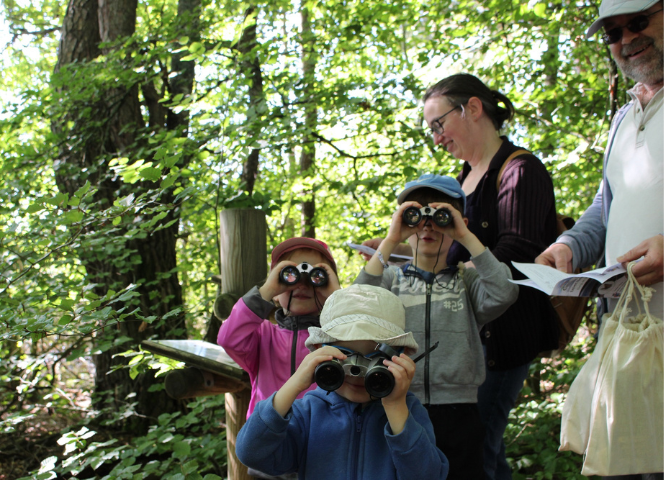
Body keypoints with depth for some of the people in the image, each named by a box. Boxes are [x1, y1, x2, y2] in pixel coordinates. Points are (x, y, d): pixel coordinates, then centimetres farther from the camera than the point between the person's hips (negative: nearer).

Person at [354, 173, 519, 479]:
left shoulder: (467, 279, 11)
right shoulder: (391, 278, 12)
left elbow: (504, 293, -10)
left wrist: (466, 237, -8)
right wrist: (390, 242, -9)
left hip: (457, 411, 0)